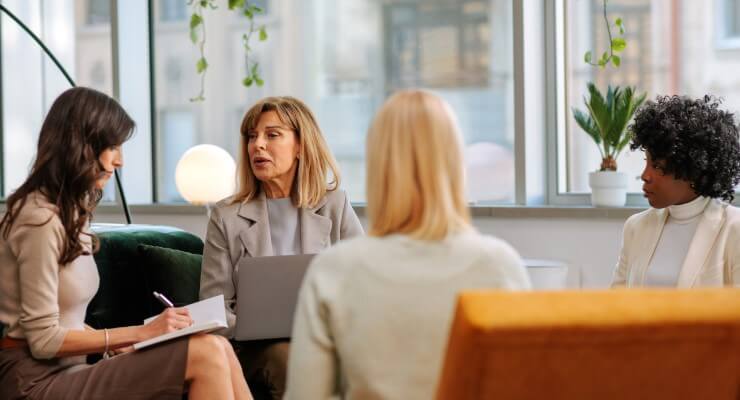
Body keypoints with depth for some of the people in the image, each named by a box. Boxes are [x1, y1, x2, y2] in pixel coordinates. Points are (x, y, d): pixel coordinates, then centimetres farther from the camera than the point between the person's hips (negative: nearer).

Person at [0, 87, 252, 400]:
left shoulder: (70, 211, 16)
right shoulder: (42, 219, -13)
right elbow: (43, 340, -15)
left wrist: (123, 344, 2)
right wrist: (141, 333, -12)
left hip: (63, 370, 9)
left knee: (217, 348, -10)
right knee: (206, 355, -21)